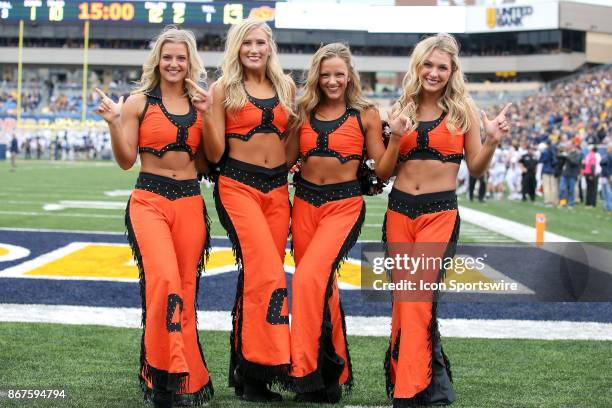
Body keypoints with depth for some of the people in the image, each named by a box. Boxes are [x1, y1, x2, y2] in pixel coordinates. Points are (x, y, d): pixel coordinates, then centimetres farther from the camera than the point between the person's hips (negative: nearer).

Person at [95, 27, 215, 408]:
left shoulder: (200, 103, 10)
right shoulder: (140, 102, 2)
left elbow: (214, 157, 8)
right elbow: (126, 161, 1)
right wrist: (114, 123, -13)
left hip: (190, 202, 3)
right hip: (150, 201, -3)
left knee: (186, 287, 5)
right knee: (164, 278, -23)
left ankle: (185, 377, 16)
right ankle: (165, 372, -16)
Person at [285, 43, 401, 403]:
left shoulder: (366, 114, 0)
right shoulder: (306, 111, 10)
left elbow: (383, 171, -1)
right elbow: (288, 160, 9)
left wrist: (397, 136, -15)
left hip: (344, 204, -5)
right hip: (305, 202, 5)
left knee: (309, 279, -23)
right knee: (322, 286, 9)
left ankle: (308, 372, -15)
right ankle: (337, 372, 25)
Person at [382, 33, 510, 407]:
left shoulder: (462, 109, 1)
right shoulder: (402, 108, 8)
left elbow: (476, 169, 4)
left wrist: (492, 142, -13)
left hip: (440, 212, -4)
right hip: (399, 209, 4)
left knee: (420, 295, -14)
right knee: (403, 294, 5)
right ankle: (413, 373, 20)